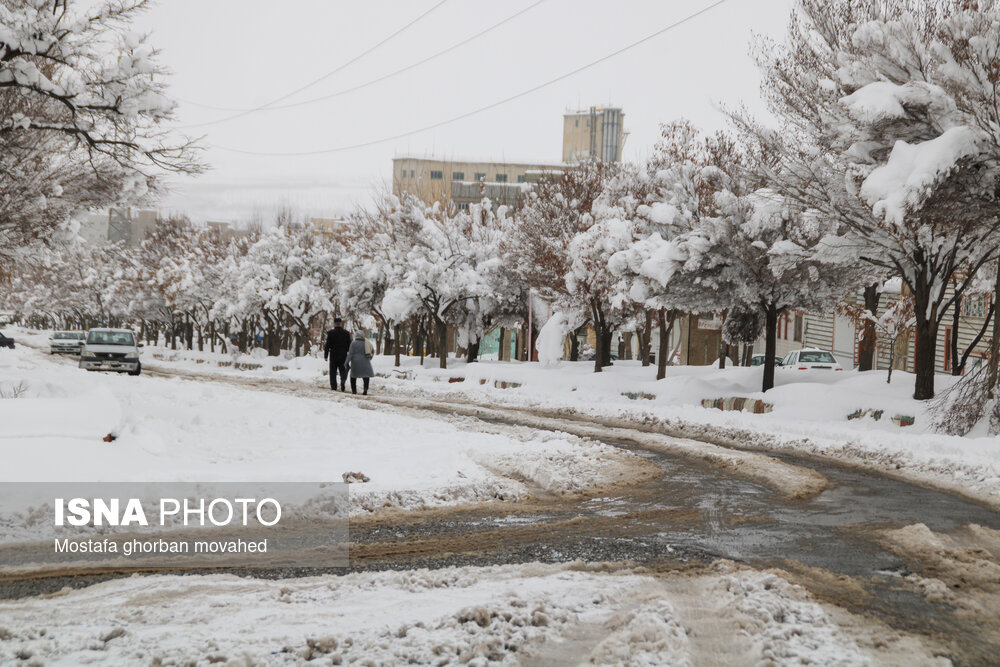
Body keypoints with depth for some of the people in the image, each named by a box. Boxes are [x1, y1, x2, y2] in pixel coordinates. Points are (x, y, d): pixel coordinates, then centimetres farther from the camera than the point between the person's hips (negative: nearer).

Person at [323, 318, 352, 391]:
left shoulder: (330, 333, -6)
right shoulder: (346, 333, 0)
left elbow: (327, 345, -5)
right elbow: (349, 345, 4)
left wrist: (325, 356, 2)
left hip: (333, 356, -1)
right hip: (343, 356, 1)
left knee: (333, 372, 9)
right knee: (343, 371, 7)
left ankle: (333, 387, 7)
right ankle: (343, 382, -19)